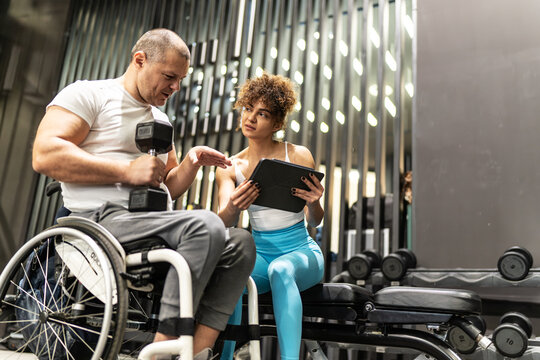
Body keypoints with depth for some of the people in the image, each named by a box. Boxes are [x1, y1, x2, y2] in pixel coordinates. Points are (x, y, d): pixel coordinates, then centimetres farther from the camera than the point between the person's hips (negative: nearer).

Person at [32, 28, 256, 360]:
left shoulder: (161, 120, 26)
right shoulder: (88, 94, 3)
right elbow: (45, 155, -13)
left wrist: (192, 162, 4)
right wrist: (128, 171, -14)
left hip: (150, 221, 8)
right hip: (102, 219, -8)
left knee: (241, 242, -11)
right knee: (205, 225, -30)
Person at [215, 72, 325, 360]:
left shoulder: (298, 156, -3)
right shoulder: (229, 168, 4)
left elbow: (315, 222, -4)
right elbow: (223, 223, -10)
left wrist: (313, 203, -28)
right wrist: (232, 209, -34)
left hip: (302, 251, -1)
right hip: (260, 253, 2)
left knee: (281, 269, -35)